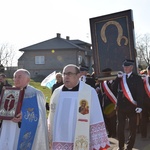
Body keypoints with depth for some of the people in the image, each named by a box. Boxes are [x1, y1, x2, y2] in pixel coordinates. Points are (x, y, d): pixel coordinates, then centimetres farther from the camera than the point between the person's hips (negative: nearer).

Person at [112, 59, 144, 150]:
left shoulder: (137, 78, -2)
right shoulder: (120, 77, 9)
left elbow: (140, 93, -6)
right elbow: (114, 89, 2)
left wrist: (139, 106, -15)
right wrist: (118, 78, -6)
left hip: (132, 106, -3)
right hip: (121, 106, 3)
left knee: (132, 128, 5)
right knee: (120, 127, 9)